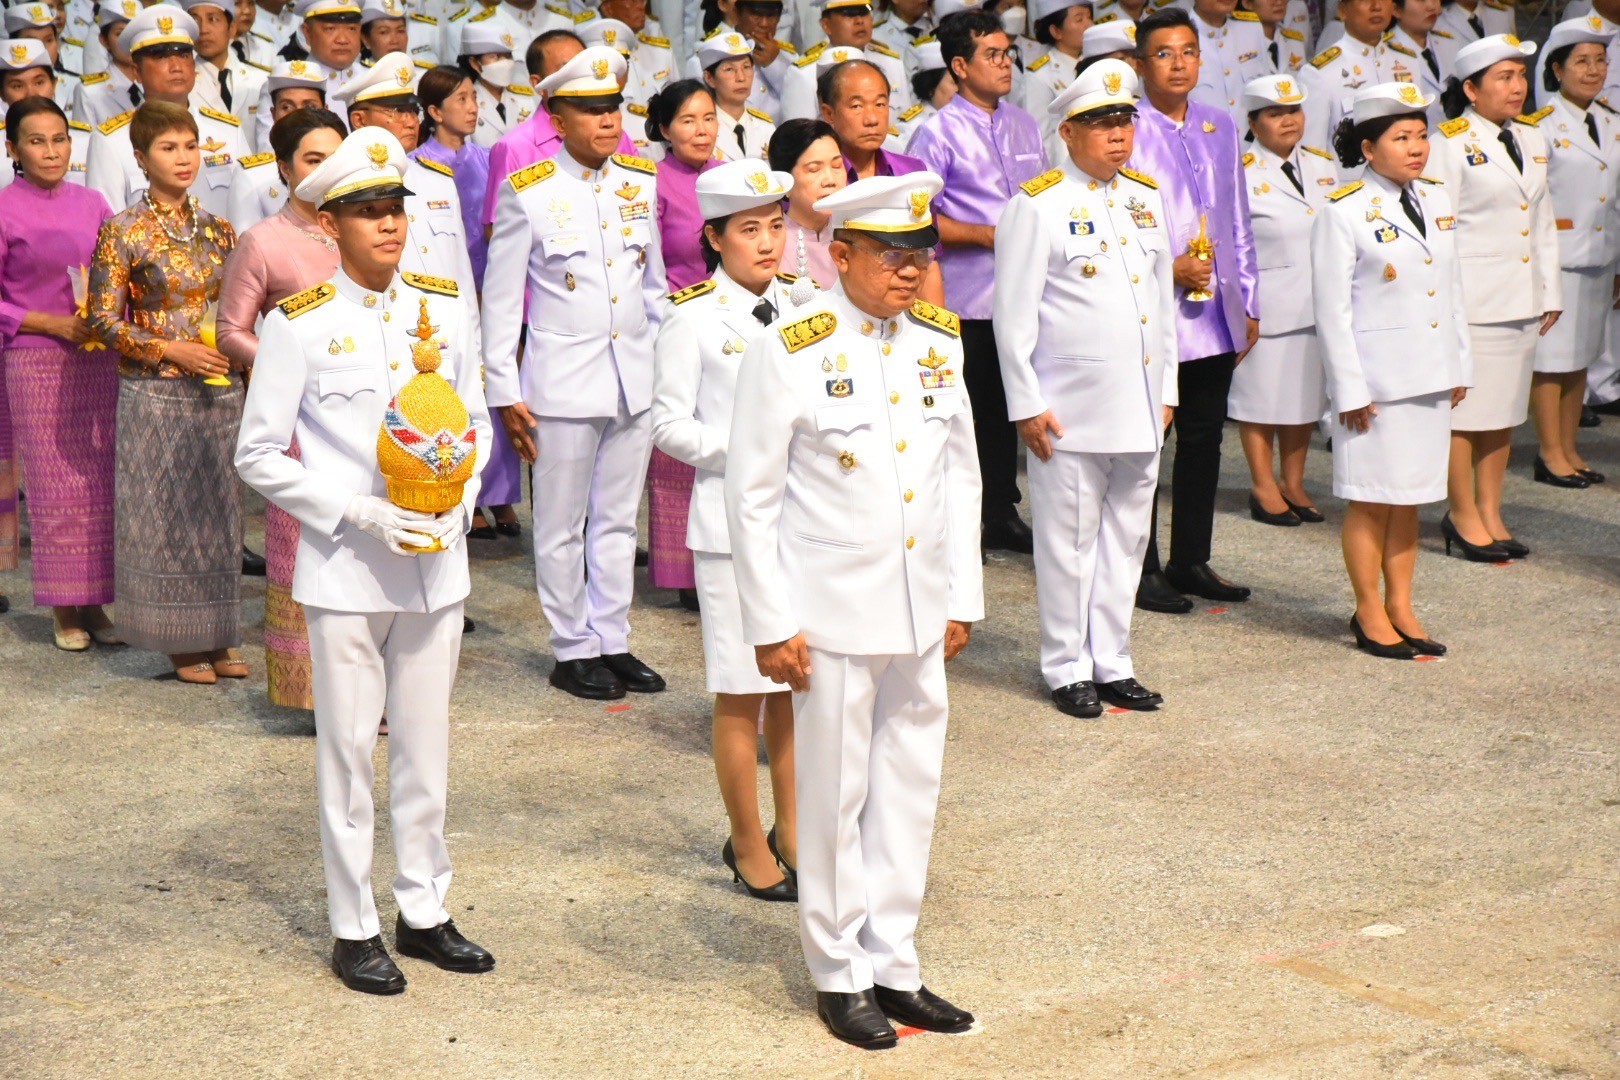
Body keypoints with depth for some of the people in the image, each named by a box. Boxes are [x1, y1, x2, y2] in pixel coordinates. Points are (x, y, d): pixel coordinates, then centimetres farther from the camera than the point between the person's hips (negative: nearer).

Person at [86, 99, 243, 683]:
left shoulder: (216, 229, 9)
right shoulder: (123, 232, -5)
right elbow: (103, 320, -7)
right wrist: (171, 350, -16)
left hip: (219, 389, 5)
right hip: (155, 394, -5)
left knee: (219, 510, 7)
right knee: (163, 511, 0)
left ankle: (217, 638, 16)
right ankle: (181, 643, 10)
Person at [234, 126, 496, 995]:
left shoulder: (443, 309, 4)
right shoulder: (300, 325, -8)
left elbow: (477, 423, 15)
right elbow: (257, 457, -6)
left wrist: (459, 501, -3)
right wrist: (359, 514, -15)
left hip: (436, 564, 4)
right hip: (345, 570, -4)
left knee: (426, 747, 13)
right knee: (348, 751, 5)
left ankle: (424, 913, 26)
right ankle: (354, 929, 17)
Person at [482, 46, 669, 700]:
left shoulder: (642, 183, 6)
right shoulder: (528, 194, -7)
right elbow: (500, 297, -3)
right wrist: (504, 393, -5)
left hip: (637, 380, 4)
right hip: (562, 385, -4)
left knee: (618, 520, 12)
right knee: (563, 524, 5)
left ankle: (613, 642, 22)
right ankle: (573, 651, 15)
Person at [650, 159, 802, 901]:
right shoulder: (693, 317, -7)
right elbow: (670, 427, -7)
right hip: (733, 522, -5)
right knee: (742, 691, 3)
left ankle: (792, 830, 25)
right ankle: (749, 845, 16)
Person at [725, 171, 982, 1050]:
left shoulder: (938, 342, 5)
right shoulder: (788, 351, -11)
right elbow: (751, 498, -9)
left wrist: (962, 596, 11)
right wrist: (770, 624, -10)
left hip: (921, 614, 5)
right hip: (833, 614, -5)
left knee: (910, 790, 12)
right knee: (835, 797, 5)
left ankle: (892, 965, 24)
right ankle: (839, 974, 20)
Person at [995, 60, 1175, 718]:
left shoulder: (1146, 197, 12)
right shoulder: (1038, 205, -7)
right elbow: (1013, 315, -8)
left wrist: (1166, 388, 16)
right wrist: (1026, 405, -10)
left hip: (1140, 409, 6)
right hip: (1070, 411, -6)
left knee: (1127, 537, 11)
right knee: (1068, 541, 2)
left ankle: (1111, 662, 22)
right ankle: (1067, 669, 13)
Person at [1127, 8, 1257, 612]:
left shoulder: (1219, 127, 13)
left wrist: (1248, 302, 16)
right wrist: (1167, 268, -18)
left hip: (1214, 313, 7)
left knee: (1204, 439, 12)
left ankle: (1190, 562, 23)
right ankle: (1141, 570, 9)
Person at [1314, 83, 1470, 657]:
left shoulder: (1438, 199, 9)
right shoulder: (1344, 212, -11)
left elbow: (1453, 287, 15)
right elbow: (1332, 309, -11)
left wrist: (1460, 366, 13)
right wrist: (1350, 389, -13)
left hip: (1431, 375, 6)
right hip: (1377, 378, -6)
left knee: (1411, 496, 12)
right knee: (1373, 498, 2)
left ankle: (1401, 606, 22)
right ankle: (1369, 614, 14)